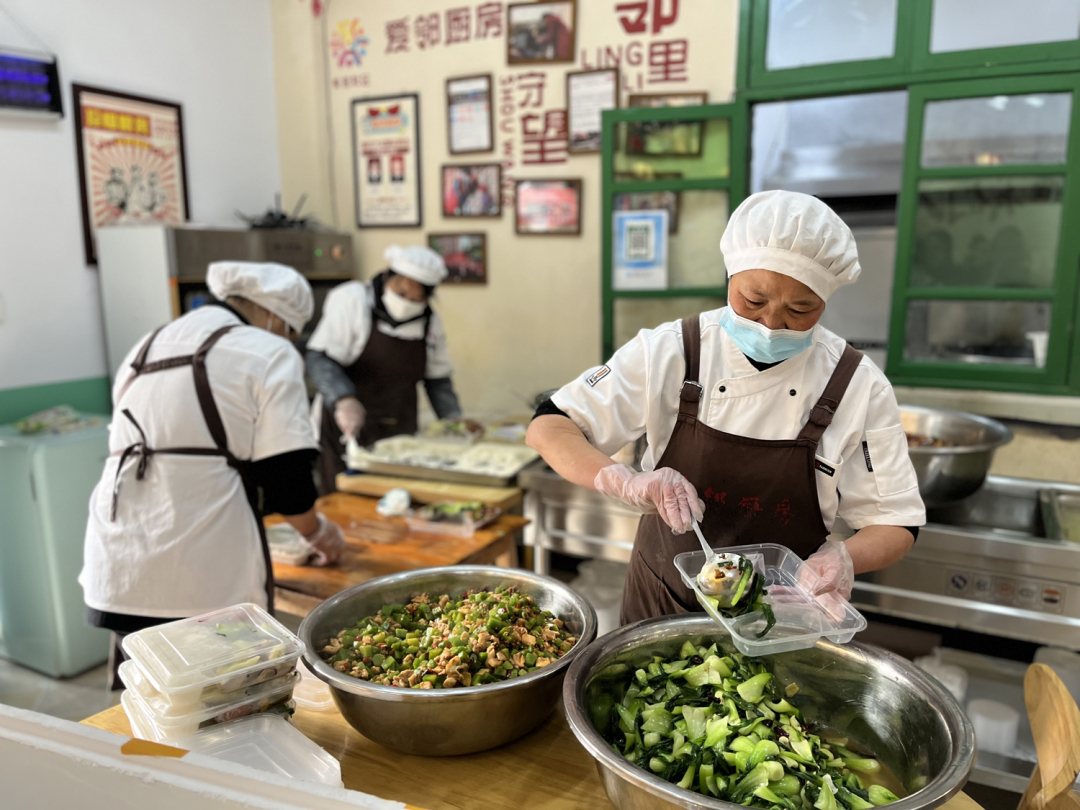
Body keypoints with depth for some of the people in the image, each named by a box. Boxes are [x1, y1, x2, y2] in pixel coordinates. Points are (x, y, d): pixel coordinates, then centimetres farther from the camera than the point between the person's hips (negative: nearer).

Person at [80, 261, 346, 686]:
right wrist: (317, 532, 9)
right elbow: (286, 475, -10)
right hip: (207, 584, -7)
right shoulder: (268, 354, -6)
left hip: (116, 575, 7)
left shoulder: (146, 347, 16)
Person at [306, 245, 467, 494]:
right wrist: (344, 400, -31)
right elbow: (320, 358, -15)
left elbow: (437, 378, 14)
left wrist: (453, 418, 0)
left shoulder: (431, 322, 6)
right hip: (347, 427, -4)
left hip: (401, 432, 4)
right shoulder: (352, 300, -10)